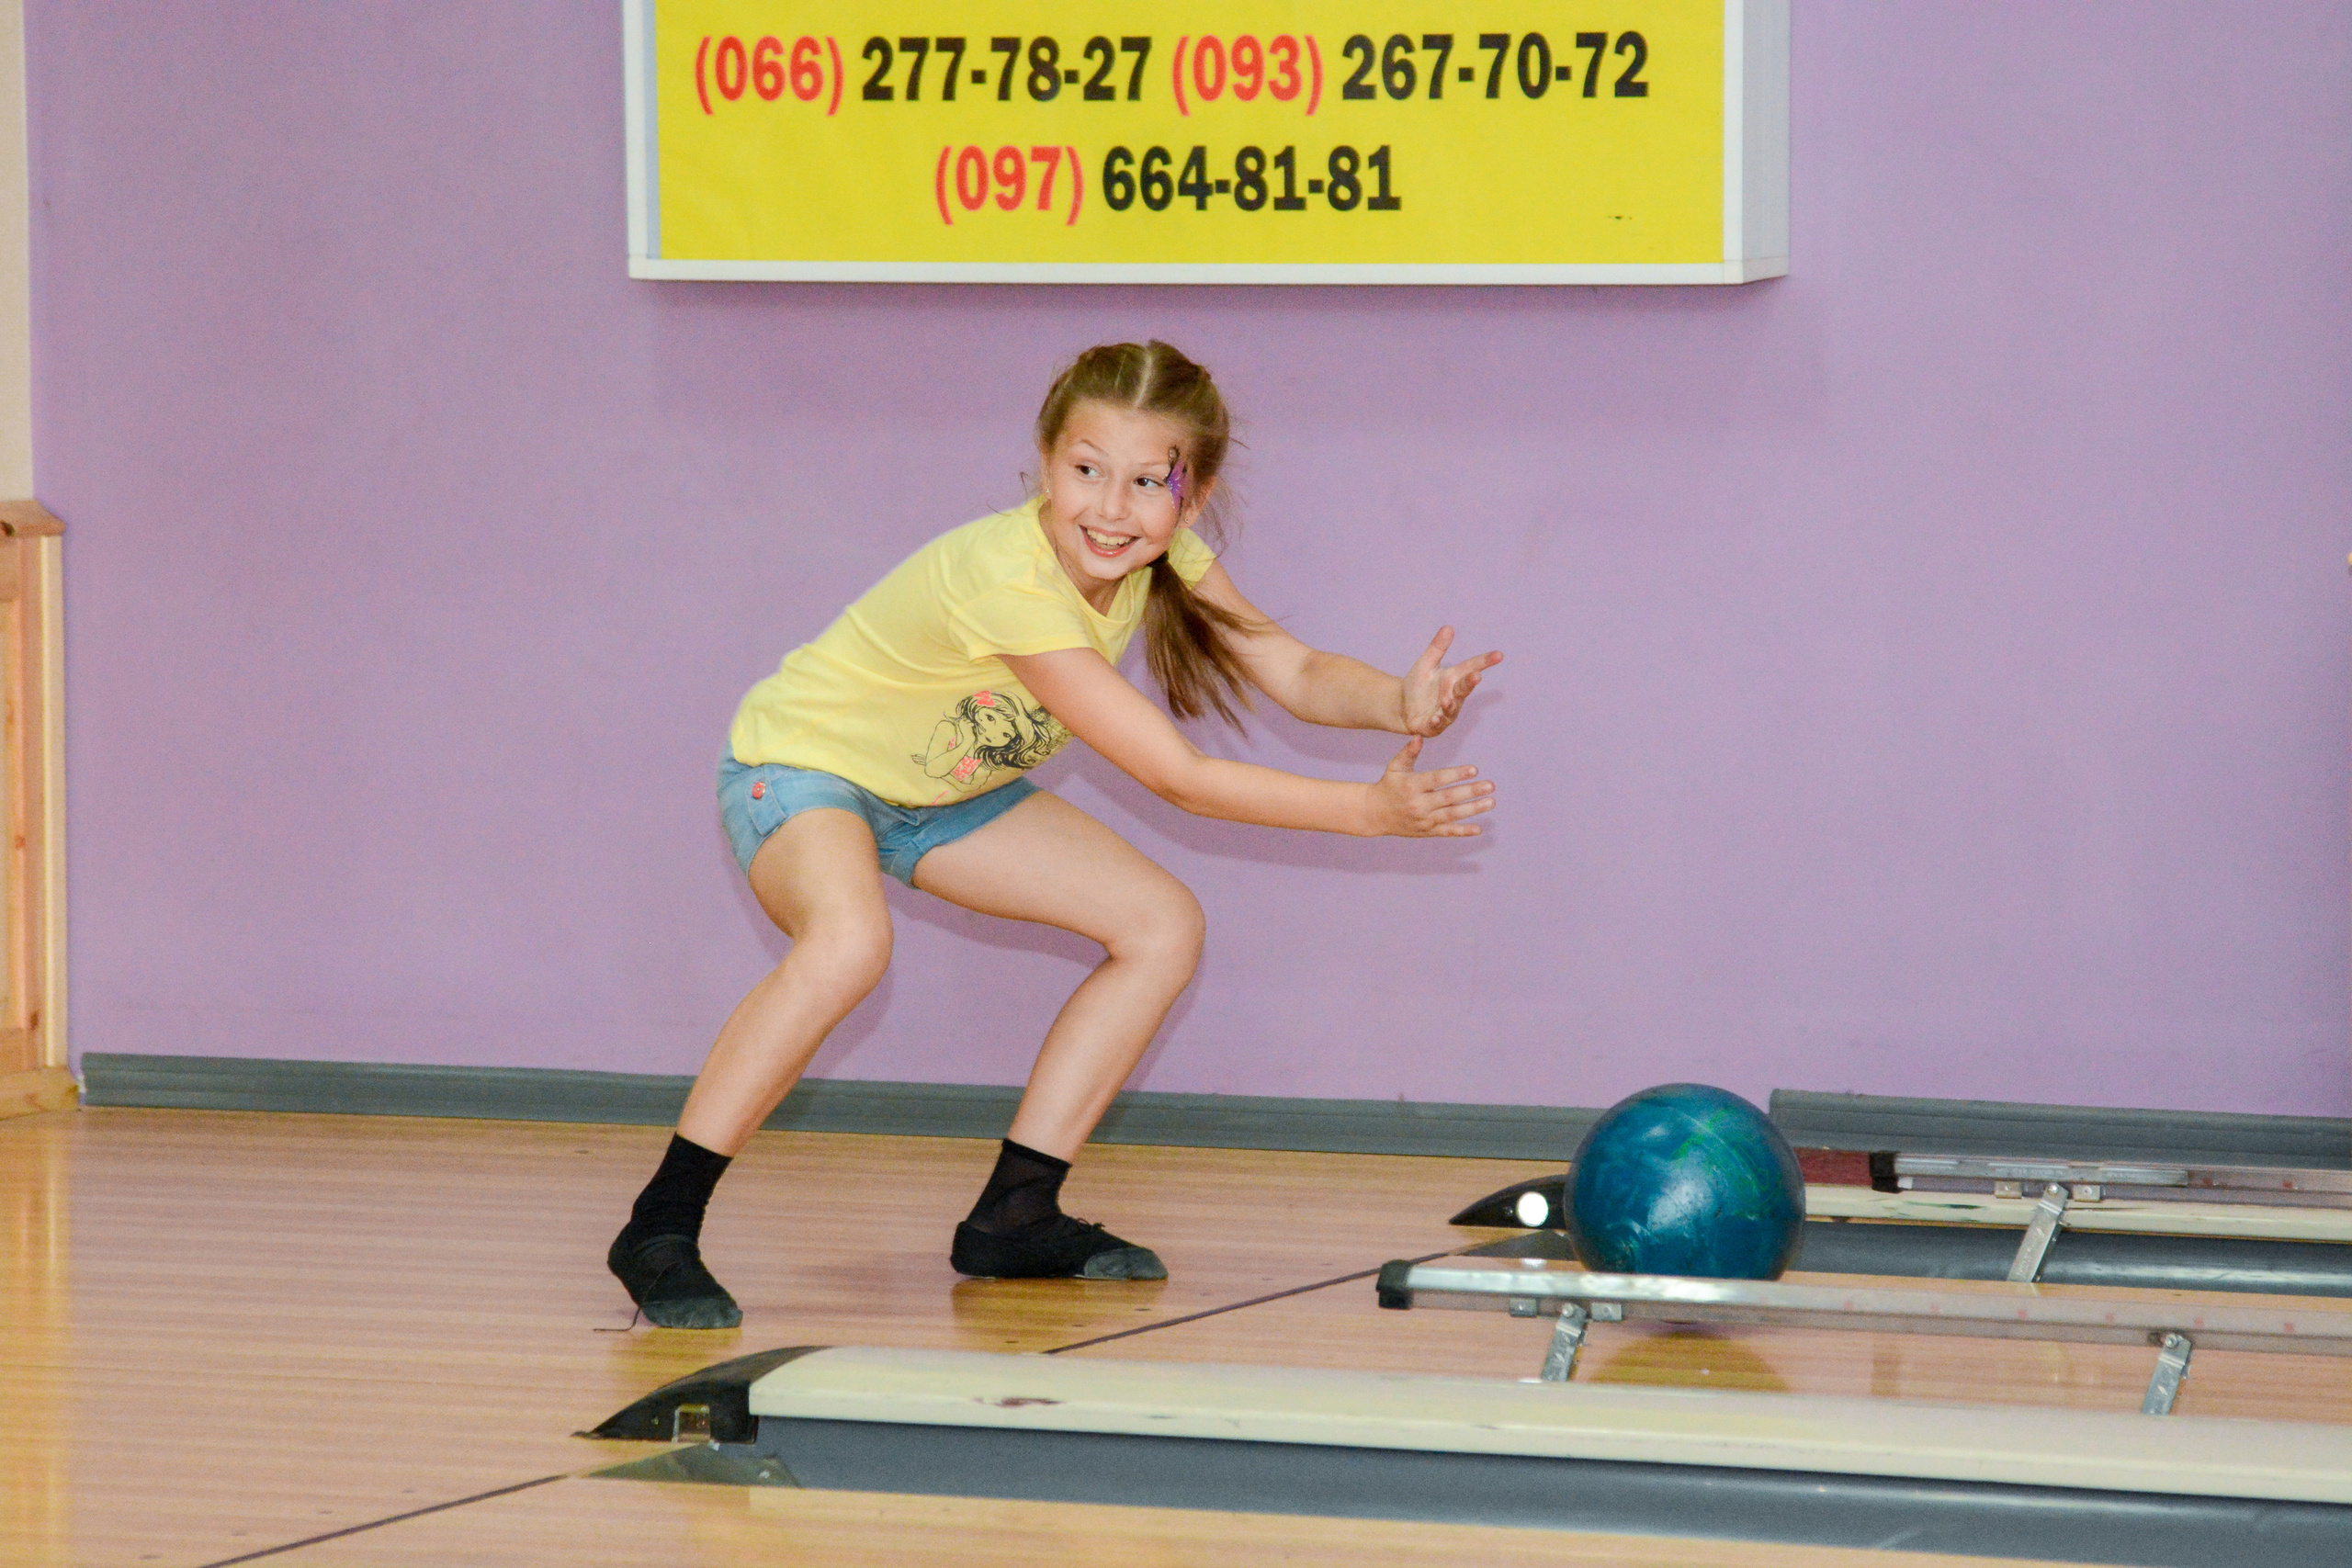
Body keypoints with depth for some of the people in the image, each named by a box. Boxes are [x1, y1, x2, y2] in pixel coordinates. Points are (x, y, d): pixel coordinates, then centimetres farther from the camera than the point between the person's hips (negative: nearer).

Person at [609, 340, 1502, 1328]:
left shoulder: (1160, 554, -13)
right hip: (800, 765, -8)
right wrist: (1369, 811, -35)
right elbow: (1175, 775, -34)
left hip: (940, 788, 8)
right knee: (850, 941, -39)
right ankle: (662, 1226, -27)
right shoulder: (1010, 578, -36)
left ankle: (1014, 1214, 7)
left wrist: (1400, 705, -33)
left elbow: (1297, 675, -11)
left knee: (1163, 926, -1)